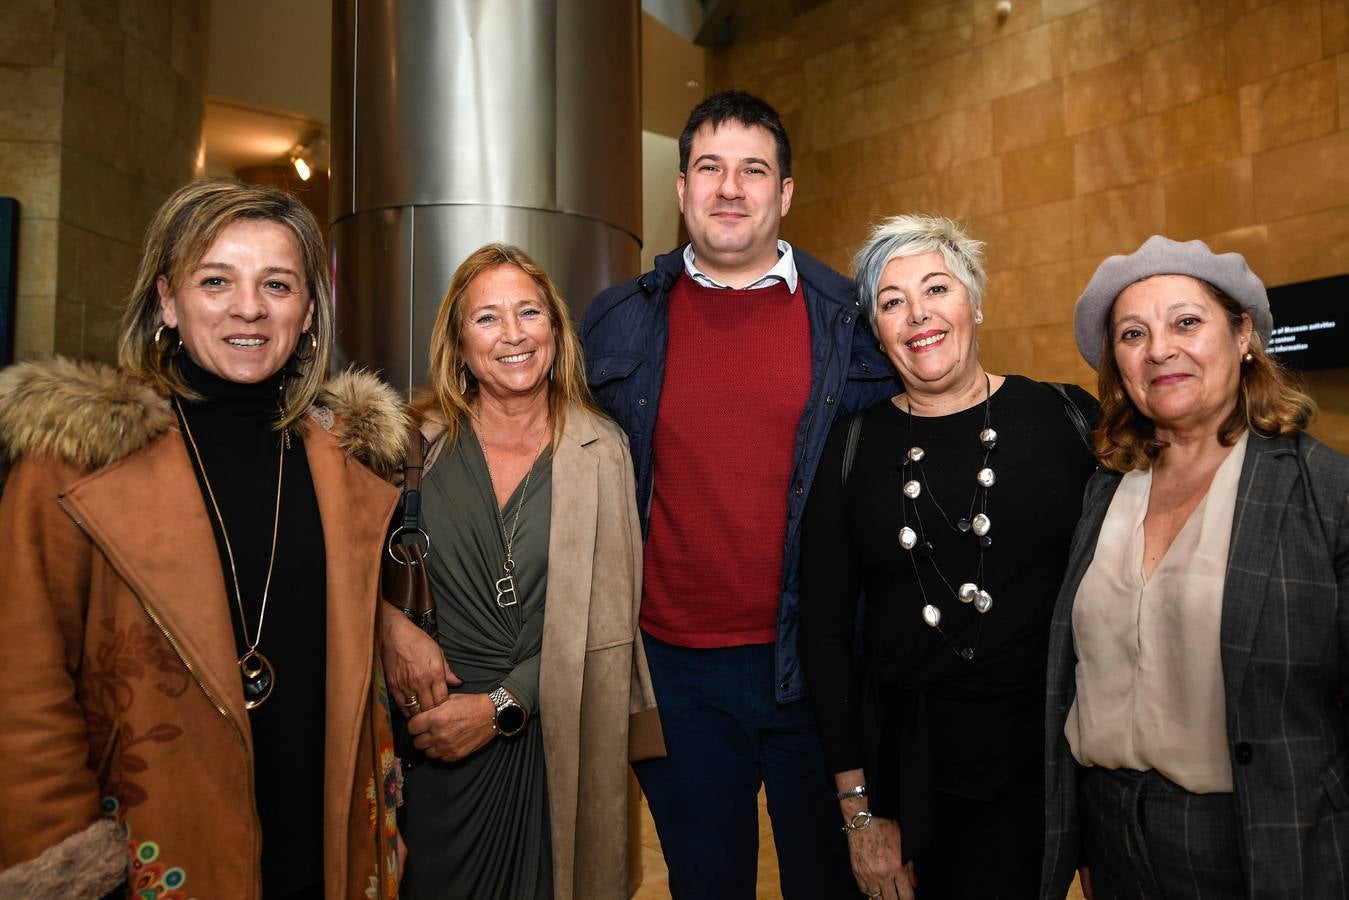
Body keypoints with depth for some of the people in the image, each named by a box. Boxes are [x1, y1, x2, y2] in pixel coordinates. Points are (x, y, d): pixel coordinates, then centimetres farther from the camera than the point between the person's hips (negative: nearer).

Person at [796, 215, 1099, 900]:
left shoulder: (1067, 417, -5)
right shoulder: (853, 445, -2)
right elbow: (824, 625, -1)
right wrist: (857, 807, -3)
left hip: (1040, 749, -1)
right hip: (898, 751, 2)